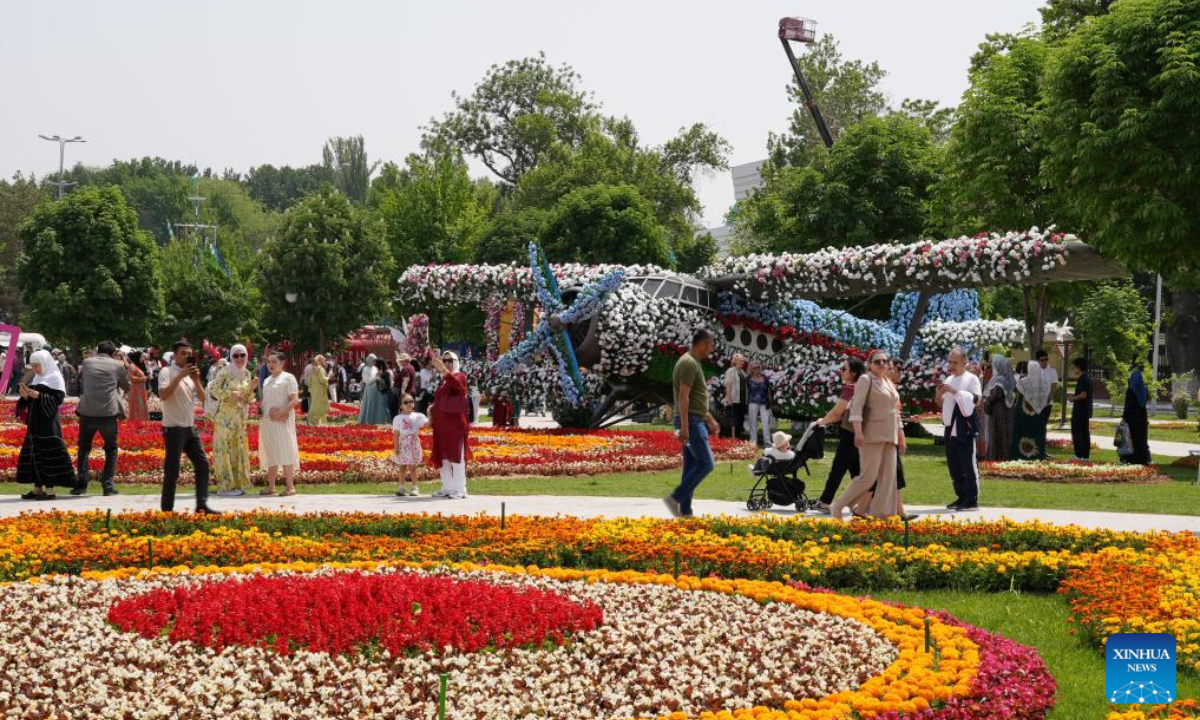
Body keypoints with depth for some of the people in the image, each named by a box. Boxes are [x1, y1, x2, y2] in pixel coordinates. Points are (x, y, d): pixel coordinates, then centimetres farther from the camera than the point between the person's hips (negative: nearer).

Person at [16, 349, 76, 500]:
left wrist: (37, 395, -19)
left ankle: (50, 490, -6)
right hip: (35, 421, 8)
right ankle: (37, 488, 13)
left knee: (48, 453, -8)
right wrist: (26, 396, -4)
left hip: (48, 422, -8)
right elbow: (30, 400, 18)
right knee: (34, 453, 8)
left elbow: (58, 398, -14)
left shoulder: (55, 377, -5)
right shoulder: (36, 378, 16)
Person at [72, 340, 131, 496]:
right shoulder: (117, 365, 2)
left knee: (84, 448, 18)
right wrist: (126, 370, 28)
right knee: (111, 450, 12)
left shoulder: (87, 362, 8)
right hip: (108, 413, -2)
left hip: (87, 413, 2)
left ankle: (81, 484, 11)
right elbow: (127, 387, 13)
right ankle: (107, 486, 3)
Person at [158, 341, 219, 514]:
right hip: (173, 428, -7)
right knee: (172, 470, -4)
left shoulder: (190, 374, 13)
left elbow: (202, 398, 8)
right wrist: (181, 375, -22)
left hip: (190, 427, 7)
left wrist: (196, 380, -8)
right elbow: (163, 395, -23)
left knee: (202, 464, 4)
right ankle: (167, 510, 4)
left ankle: (202, 505, 9)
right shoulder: (167, 372, -8)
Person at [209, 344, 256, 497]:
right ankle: (225, 486, -2)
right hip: (225, 415, -6)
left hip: (240, 417, 6)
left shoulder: (246, 373, 11)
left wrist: (251, 388, -2)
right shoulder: (225, 371, -7)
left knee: (238, 449, 9)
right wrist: (230, 394, -19)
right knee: (226, 448, -5)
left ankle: (237, 483, 15)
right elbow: (213, 389, -11)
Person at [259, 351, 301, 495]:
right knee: (270, 453, 8)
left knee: (285, 452, -10)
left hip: (282, 422, -7)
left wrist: (280, 413, -22)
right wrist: (271, 412, -1)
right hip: (267, 421, 7)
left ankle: (290, 487, -10)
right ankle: (270, 486, 11)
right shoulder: (267, 380, 19)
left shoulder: (288, 378, -2)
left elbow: (295, 400, -11)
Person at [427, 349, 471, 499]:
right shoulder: (443, 380, 18)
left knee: (456, 456, -7)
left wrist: (443, 369, -40)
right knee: (443, 457, 9)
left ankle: (460, 489, -5)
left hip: (455, 423, -8)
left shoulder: (459, 376, -4)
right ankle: (447, 488, 14)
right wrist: (432, 412, 12)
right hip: (441, 424, 8)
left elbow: (456, 384, -29)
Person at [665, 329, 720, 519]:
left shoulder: (694, 362, 19)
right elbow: (683, 397, -21)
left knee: (692, 466, 8)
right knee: (706, 463, -12)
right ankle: (675, 498, -11)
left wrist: (710, 420, 30)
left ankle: (685, 511, 7)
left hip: (697, 421, 10)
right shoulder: (689, 363, -13)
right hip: (691, 421, -10)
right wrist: (684, 426, -25)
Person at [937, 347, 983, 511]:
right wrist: (939, 394, 0)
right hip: (950, 429, 7)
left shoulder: (971, 379, -4)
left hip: (965, 429, -7)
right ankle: (961, 497, 17)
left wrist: (955, 391, -21)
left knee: (968, 465, -6)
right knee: (954, 465, 9)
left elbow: (976, 399, -18)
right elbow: (941, 403, 21)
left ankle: (972, 500, -5)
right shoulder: (948, 380, 15)